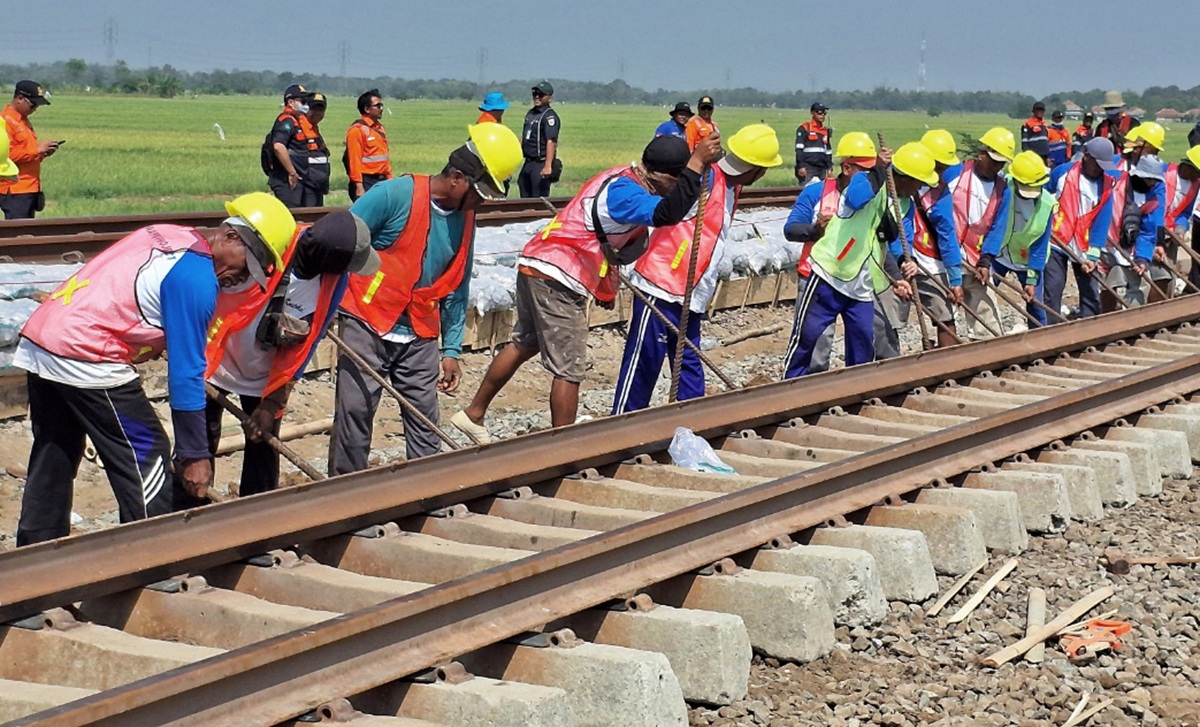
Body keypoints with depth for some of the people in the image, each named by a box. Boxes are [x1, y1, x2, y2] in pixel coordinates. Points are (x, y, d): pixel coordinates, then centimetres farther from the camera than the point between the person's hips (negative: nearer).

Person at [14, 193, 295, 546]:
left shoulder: (169, 236, 15)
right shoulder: (198, 278, -11)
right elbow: (185, 373, -12)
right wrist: (194, 456, -8)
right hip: (87, 358, -9)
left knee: (53, 461, 18)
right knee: (145, 459, 0)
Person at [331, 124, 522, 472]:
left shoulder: (465, 221, 6)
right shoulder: (395, 195, -13)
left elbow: (456, 290, 13)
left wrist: (452, 350, 11)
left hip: (420, 337, 5)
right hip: (366, 325, -5)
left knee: (425, 421, 5)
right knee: (354, 413, -5)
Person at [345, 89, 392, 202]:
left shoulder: (380, 128, 17)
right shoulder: (357, 129, -11)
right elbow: (354, 160, -15)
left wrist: (389, 179, 17)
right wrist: (359, 187, -19)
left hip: (382, 181, 9)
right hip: (366, 183, -9)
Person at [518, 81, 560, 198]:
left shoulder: (550, 116, -14)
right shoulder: (530, 113, 15)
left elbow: (551, 142, -23)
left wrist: (548, 166, -30)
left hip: (540, 164, -9)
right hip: (528, 162, 9)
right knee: (525, 196, 14)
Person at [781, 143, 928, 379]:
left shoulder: (905, 207, 11)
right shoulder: (866, 180, -11)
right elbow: (856, 198, -35)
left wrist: (897, 277, -4)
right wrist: (878, 170, -28)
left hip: (862, 286, 7)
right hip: (831, 275, -7)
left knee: (863, 346, 6)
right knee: (807, 335, -2)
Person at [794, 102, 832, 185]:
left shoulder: (826, 131, 17)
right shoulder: (804, 128, -3)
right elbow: (799, 149, -7)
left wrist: (829, 167, 17)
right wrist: (800, 166, -14)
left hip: (822, 169, 6)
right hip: (807, 169, -6)